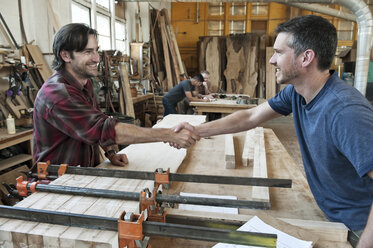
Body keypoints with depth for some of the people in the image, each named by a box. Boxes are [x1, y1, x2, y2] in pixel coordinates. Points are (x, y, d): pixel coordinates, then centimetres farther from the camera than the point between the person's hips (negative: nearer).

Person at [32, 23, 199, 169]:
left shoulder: (84, 83, 7)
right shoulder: (57, 93, -24)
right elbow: (105, 129, -32)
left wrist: (110, 153, -2)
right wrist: (169, 135, -34)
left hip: (86, 172, 7)